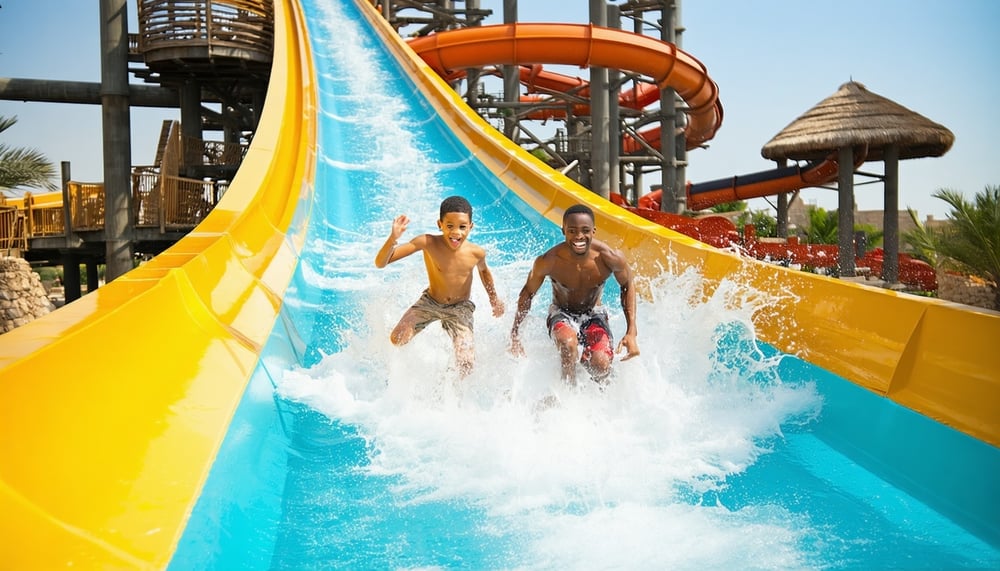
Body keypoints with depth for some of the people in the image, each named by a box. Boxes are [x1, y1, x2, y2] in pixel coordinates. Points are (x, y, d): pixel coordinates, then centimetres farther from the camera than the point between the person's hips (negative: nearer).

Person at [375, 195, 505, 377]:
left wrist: (494, 299, 14)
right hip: (430, 302, 0)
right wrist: (393, 238, -51)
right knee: (397, 340, -24)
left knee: (466, 365, -16)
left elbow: (483, 270, 9)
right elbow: (380, 263, -34)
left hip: (460, 309, 1)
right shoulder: (428, 243, -29)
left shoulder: (476, 253, -20)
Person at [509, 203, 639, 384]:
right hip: (561, 314, -1)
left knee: (601, 365, -25)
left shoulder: (610, 258, -24)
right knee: (568, 343, -36)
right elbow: (528, 293, -7)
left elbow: (628, 287, -4)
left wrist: (631, 332, -12)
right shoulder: (547, 261, -26)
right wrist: (514, 336, -8)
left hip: (594, 315, 1)